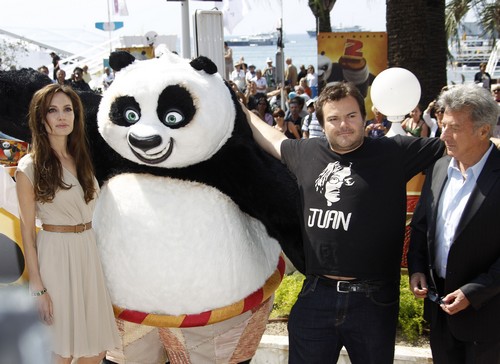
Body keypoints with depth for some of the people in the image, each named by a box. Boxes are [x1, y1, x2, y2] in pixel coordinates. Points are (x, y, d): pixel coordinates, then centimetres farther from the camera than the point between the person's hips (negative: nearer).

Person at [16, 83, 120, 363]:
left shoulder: (81, 159, 9)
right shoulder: (30, 167, -9)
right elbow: (27, 232, -9)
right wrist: (38, 287, -11)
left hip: (88, 252, 6)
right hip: (55, 255, -6)